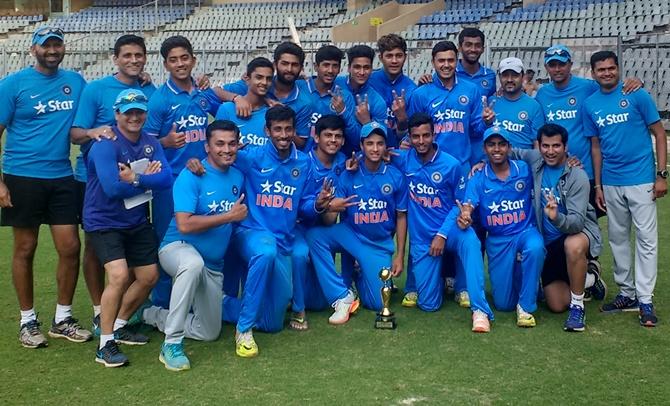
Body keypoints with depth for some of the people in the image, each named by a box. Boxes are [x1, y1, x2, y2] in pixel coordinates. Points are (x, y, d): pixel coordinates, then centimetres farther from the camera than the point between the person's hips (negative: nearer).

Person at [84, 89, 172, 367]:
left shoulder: (150, 144, 2)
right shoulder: (105, 145, -17)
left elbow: (166, 179, -11)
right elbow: (113, 188, -27)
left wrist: (134, 179, -24)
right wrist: (147, 180, -14)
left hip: (137, 222, 7)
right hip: (104, 221, -7)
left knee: (149, 277, 11)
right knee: (119, 275, -22)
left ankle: (119, 326, 31)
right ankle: (105, 345, -10)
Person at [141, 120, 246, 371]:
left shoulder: (238, 176, 3)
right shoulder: (191, 176, -17)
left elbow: (239, 216, 17)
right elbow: (184, 224, -26)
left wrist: (240, 216, -4)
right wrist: (229, 216, -23)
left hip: (213, 265, 7)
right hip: (177, 248, -7)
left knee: (209, 333, 10)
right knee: (194, 263, -44)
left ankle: (151, 315, 31)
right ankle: (172, 344, -34)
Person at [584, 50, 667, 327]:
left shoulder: (637, 95, -4)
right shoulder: (590, 105, 6)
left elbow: (659, 134, -2)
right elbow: (596, 147, 11)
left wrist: (661, 175, -9)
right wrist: (598, 186, 8)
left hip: (641, 180, -4)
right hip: (610, 183, 4)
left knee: (646, 239, -4)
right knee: (617, 239, 11)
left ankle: (645, 301, 1)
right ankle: (627, 293, 23)